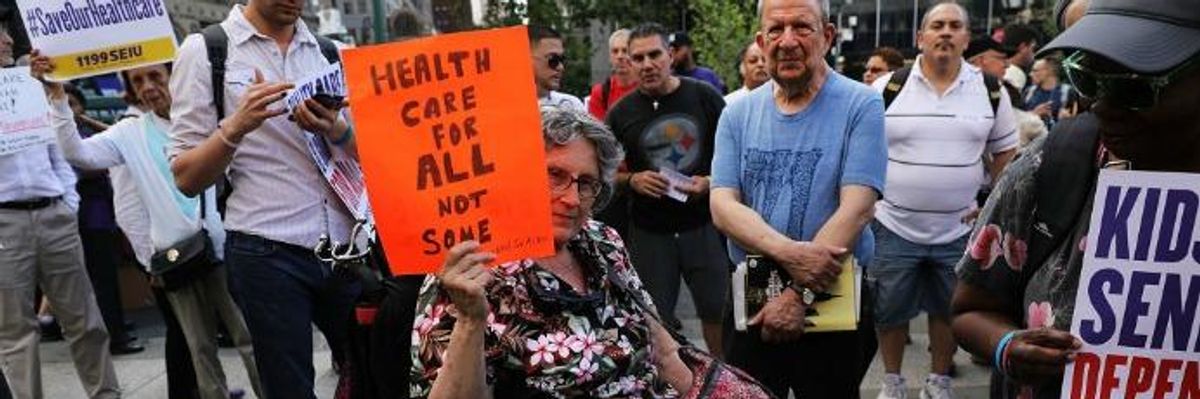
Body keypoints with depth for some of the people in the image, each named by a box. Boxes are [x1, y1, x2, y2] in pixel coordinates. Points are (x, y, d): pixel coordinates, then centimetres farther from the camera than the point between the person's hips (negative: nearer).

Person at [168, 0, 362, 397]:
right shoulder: (204, 50, 0)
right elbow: (186, 179, -2)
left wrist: (335, 131, -10)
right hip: (267, 255, -3)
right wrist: (236, 126, -19)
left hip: (344, 248, 4)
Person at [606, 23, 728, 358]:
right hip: (649, 232, 1)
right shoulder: (622, 113, 0)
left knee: (718, 311, 7)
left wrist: (711, 182, -13)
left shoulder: (704, 97, -2)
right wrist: (632, 180, -12)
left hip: (703, 224, 0)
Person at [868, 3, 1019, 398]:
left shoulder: (990, 89, 0)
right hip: (894, 228, -1)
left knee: (949, 311, 15)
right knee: (889, 311, 10)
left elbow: (1006, 152, 8)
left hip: (959, 231, 1)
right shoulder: (886, 87, -6)